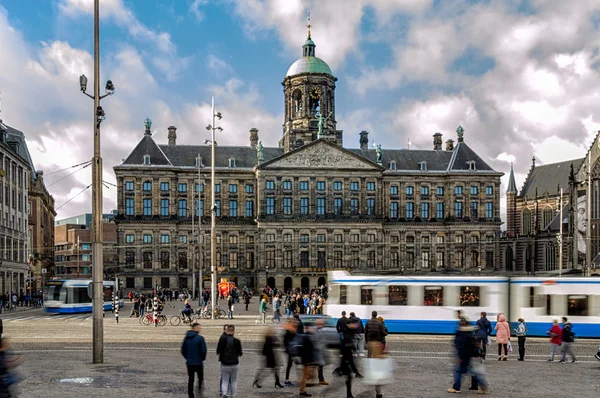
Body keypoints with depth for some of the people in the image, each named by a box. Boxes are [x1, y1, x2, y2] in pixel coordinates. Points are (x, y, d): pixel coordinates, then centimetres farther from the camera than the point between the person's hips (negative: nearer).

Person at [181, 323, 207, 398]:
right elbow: (203, 350, -14)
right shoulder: (200, 338, -13)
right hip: (198, 362, -4)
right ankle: (199, 391, -5)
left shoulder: (186, 338, 4)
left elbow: (183, 350, 9)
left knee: (190, 380, 10)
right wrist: (203, 358, 3)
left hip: (189, 363, 4)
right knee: (200, 378, 11)